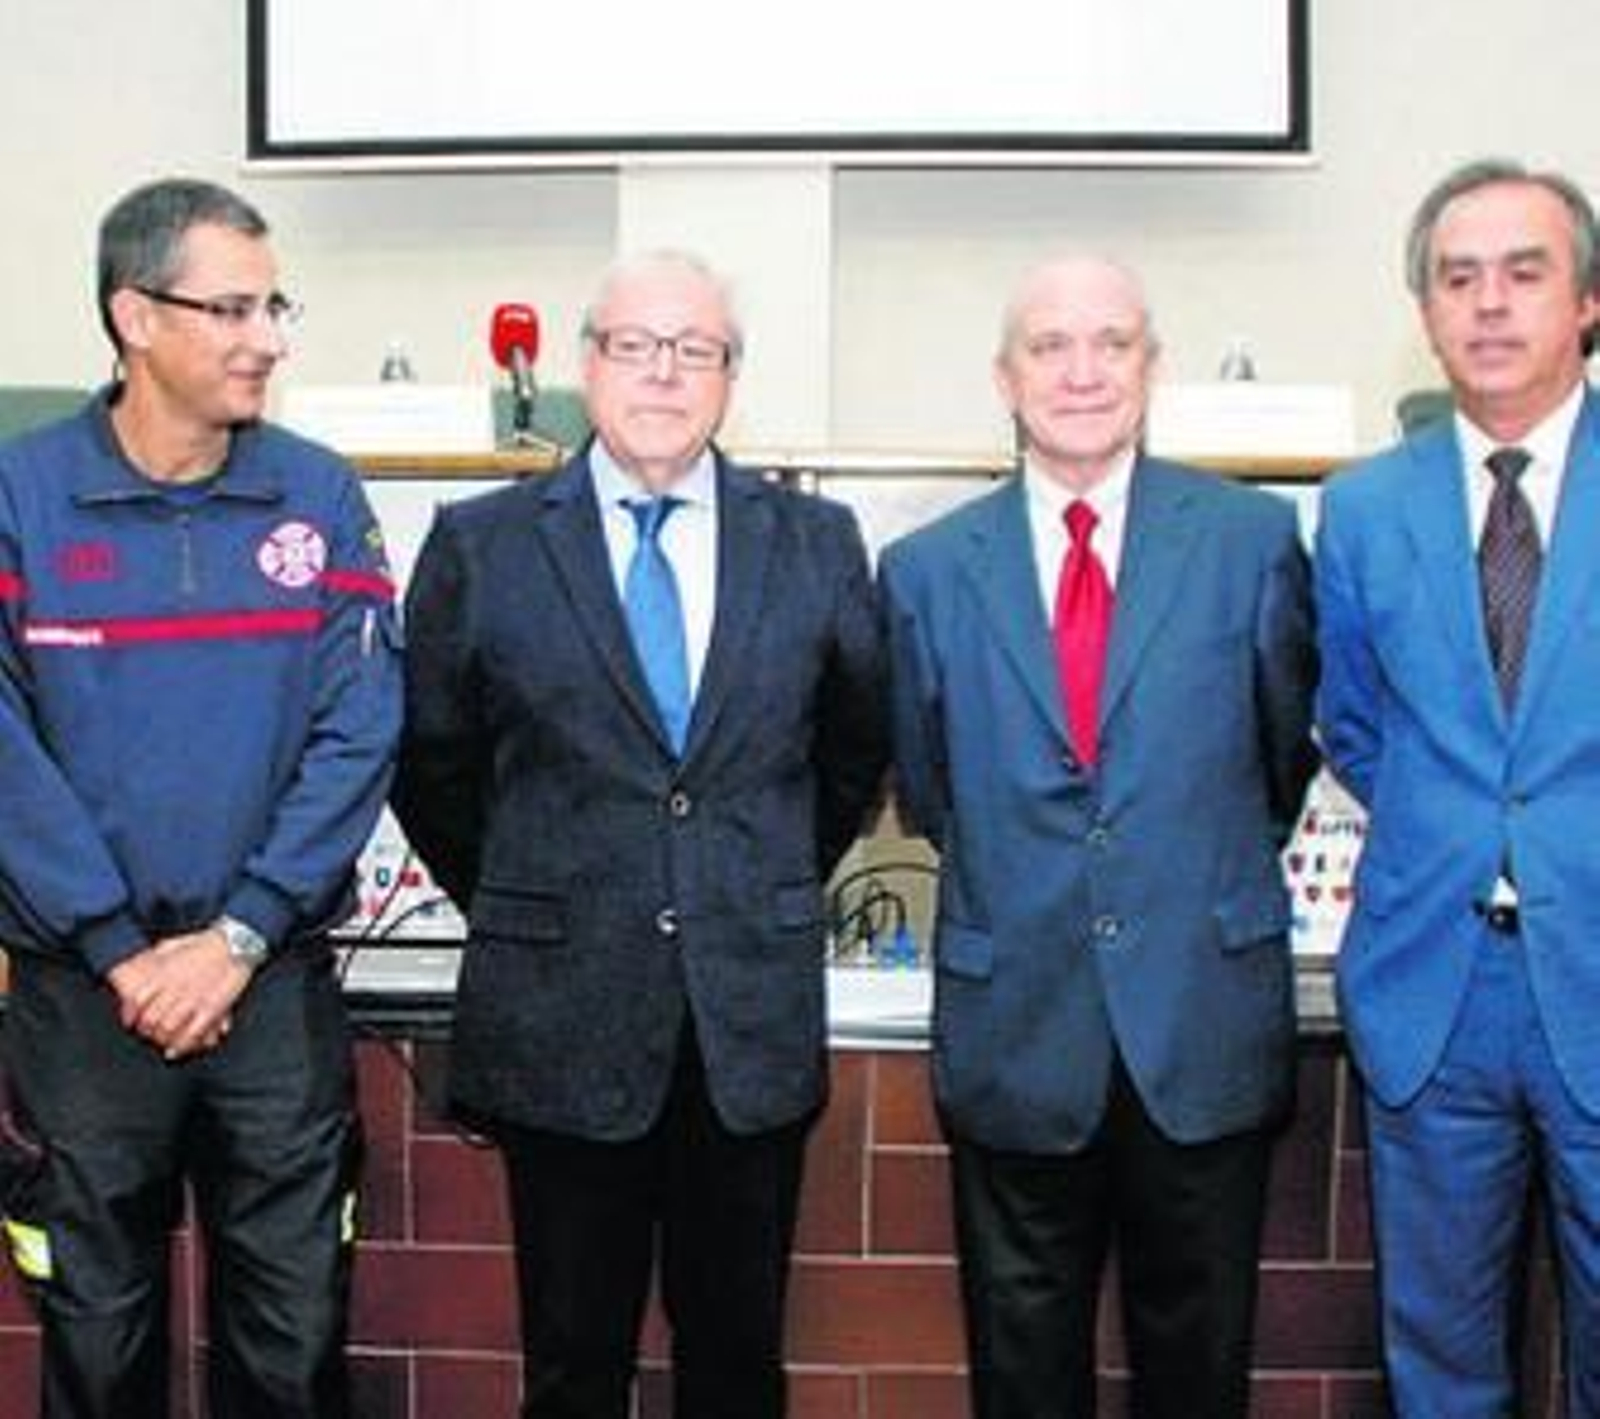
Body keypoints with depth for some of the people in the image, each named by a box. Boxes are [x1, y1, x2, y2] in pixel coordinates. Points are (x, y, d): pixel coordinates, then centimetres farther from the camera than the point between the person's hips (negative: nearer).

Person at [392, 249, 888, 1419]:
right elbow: (433, 768, 7)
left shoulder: (818, 543, 3)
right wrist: (518, 914, 8)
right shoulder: (479, 544, -1)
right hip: (560, 1014, -1)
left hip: (755, 1017, 1)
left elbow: (858, 750, 14)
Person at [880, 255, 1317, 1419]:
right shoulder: (927, 568, 1)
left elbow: (1286, 751, 9)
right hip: (1015, 1028, 1)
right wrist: (1011, 876, 10)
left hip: (1206, 1025, 0)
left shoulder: (1254, 536, -2)